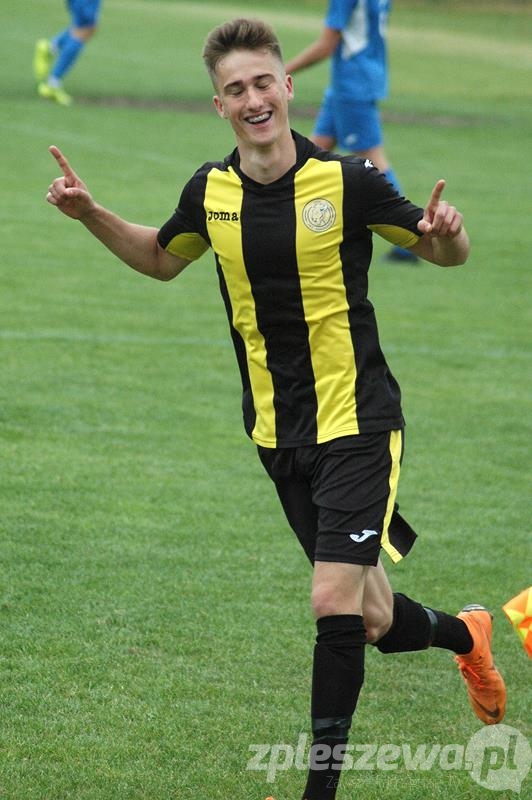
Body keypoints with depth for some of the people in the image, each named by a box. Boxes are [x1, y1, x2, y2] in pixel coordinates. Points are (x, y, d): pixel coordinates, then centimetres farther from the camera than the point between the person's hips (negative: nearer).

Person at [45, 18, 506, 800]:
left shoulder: (347, 180, -12)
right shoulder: (211, 191, 0)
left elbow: (440, 251, 0)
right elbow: (162, 258, 21)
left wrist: (446, 232, -24)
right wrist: (91, 214, 5)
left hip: (356, 422, -4)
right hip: (279, 434, 4)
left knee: (335, 602, -16)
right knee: (372, 621, 10)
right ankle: (464, 632, 43)